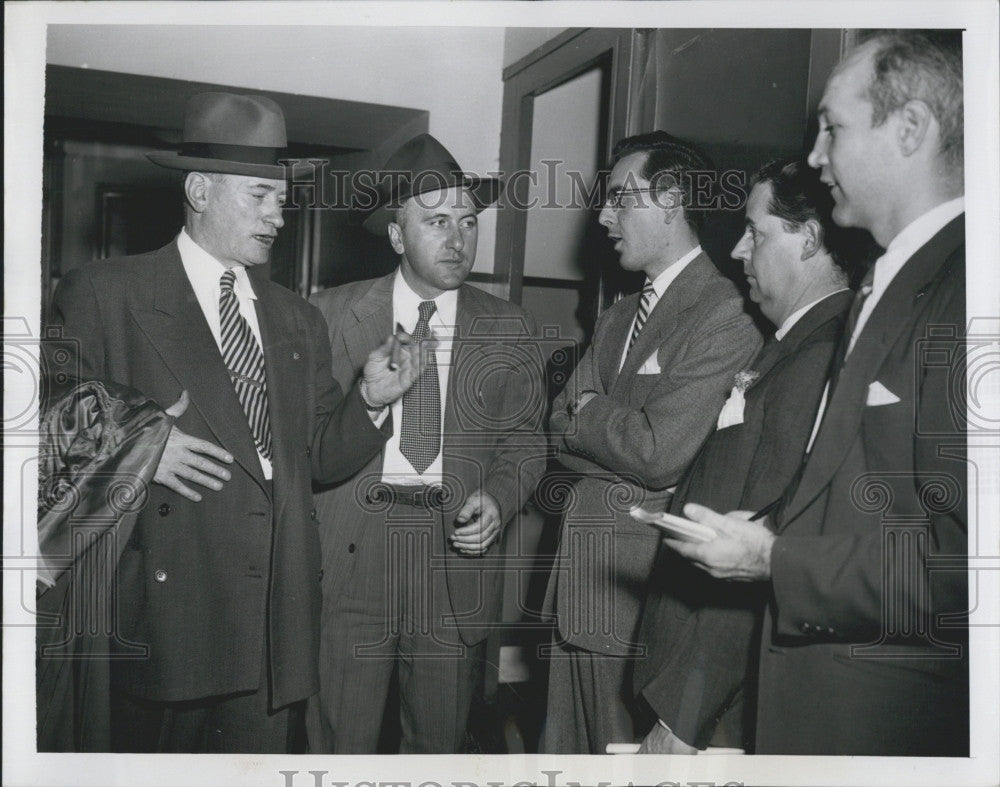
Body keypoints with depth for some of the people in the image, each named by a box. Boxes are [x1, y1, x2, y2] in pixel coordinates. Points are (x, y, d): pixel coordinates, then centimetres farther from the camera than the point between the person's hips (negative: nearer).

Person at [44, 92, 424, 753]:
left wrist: (370, 400, -4)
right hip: (164, 611, -4)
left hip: (279, 618, 5)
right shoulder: (102, 295, -1)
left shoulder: (299, 320, 14)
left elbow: (323, 458, 13)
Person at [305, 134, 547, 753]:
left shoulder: (509, 329, 8)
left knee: (440, 743, 15)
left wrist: (499, 499, -8)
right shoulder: (332, 314, 4)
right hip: (351, 554, -1)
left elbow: (525, 438, 8)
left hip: (457, 550, 2)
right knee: (341, 745, 5)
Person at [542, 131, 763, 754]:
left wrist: (590, 414, -3)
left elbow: (659, 455, -20)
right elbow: (562, 428, 10)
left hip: (647, 591, -8)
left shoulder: (725, 316, -13)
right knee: (570, 752, 17)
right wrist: (620, 435, -9)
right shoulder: (617, 318, 16)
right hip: (580, 583, 8)